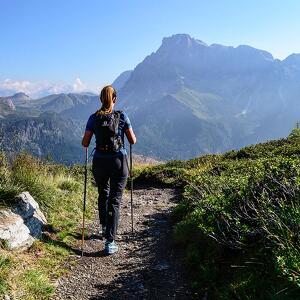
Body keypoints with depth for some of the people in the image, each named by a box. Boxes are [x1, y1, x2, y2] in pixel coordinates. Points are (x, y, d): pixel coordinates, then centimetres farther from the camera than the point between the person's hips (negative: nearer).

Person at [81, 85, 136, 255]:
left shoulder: (94, 118, -1)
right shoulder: (122, 116, -4)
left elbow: (85, 143, -1)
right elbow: (133, 141, -1)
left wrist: (85, 140, 21)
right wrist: (124, 134, 20)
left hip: (100, 162, 2)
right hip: (119, 161, -2)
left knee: (103, 194, 25)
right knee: (115, 200, 3)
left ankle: (105, 227, 40)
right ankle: (110, 242, -1)